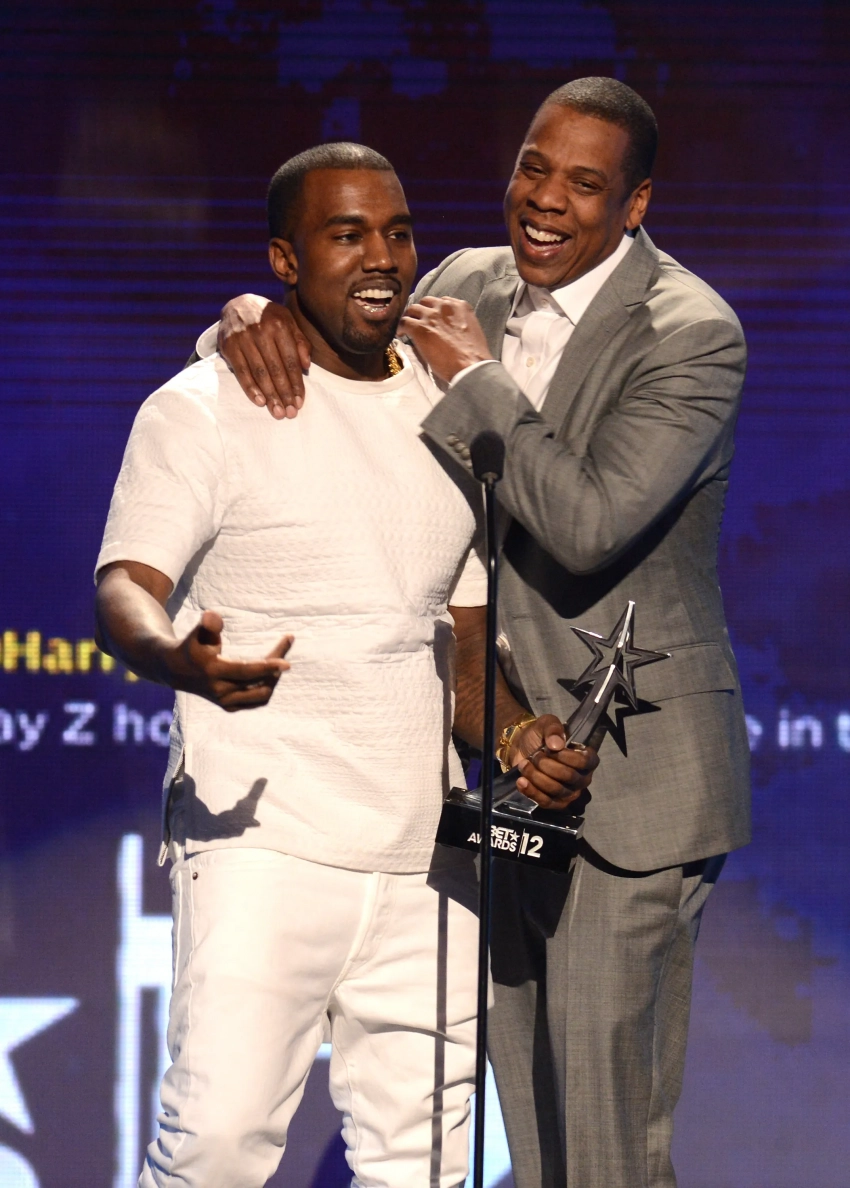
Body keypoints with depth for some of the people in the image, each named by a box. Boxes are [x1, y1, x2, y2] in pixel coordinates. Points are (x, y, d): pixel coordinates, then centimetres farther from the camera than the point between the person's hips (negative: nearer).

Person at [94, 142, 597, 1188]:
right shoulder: (205, 410, -2)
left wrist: (522, 739, 0)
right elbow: (126, 591, -13)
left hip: (421, 856, 6)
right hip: (264, 838, -6)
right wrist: (184, 659, -37)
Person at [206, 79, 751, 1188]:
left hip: (631, 773, -7)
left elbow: (589, 526, -26)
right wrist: (259, 317, -10)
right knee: (526, 1095, 13)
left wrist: (476, 380, -19)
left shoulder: (692, 336, -15)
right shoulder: (469, 286, 6)